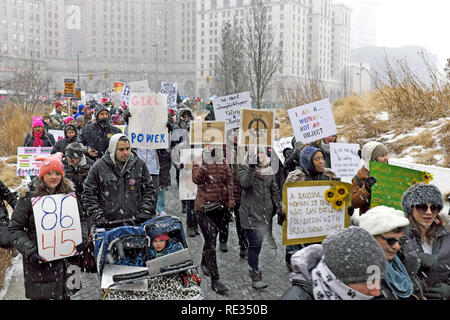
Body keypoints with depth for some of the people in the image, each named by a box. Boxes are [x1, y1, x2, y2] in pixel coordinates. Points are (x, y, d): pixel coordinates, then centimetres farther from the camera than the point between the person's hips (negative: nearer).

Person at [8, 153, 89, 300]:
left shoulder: (69, 195, 6)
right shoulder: (28, 197, -5)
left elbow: (82, 219, 15)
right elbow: (15, 228, -5)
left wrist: (83, 237, -3)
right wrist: (29, 252, -15)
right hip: (39, 260, -3)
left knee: (64, 295, 11)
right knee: (40, 296, 4)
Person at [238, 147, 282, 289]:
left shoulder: (269, 170, 11)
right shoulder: (244, 169, -4)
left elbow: (274, 191, 17)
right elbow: (245, 183, -24)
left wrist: (279, 208, 15)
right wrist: (251, 169, -32)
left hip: (265, 214, 5)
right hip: (250, 213, -5)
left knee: (259, 242, 13)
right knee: (254, 244, -9)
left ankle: (253, 266, 30)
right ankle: (255, 275, -5)